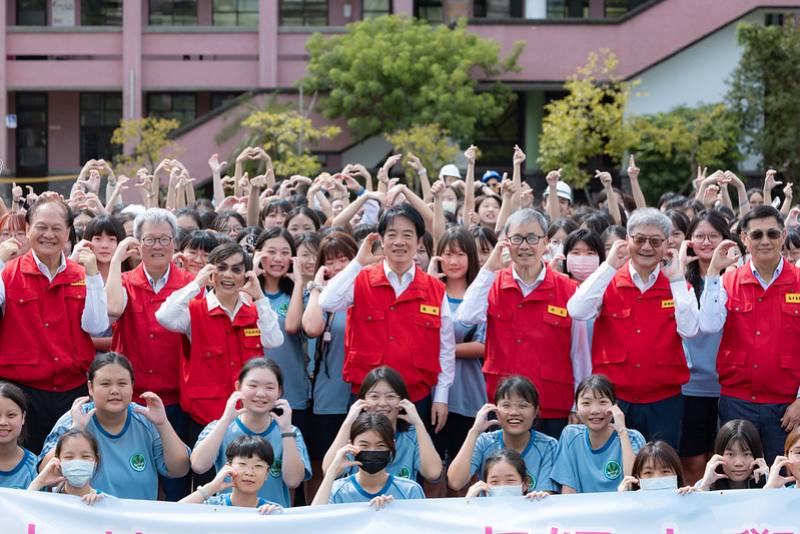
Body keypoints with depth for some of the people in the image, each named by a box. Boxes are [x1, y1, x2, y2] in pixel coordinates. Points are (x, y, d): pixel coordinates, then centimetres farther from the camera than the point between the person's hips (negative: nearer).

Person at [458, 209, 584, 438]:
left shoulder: (568, 289, 0)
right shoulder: (493, 283, 5)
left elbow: (580, 352, 2)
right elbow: (467, 317, -13)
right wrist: (489, 270, -10)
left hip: (554, 410, -1)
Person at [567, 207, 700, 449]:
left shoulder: (677, 285, 5)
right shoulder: (608, 282, 4)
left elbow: (689, 329, -11)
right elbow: (577, 311, -16)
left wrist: (676, 278, -10)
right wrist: (609, 266, -12)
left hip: (663, 401, 1)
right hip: (614, 399, 0)